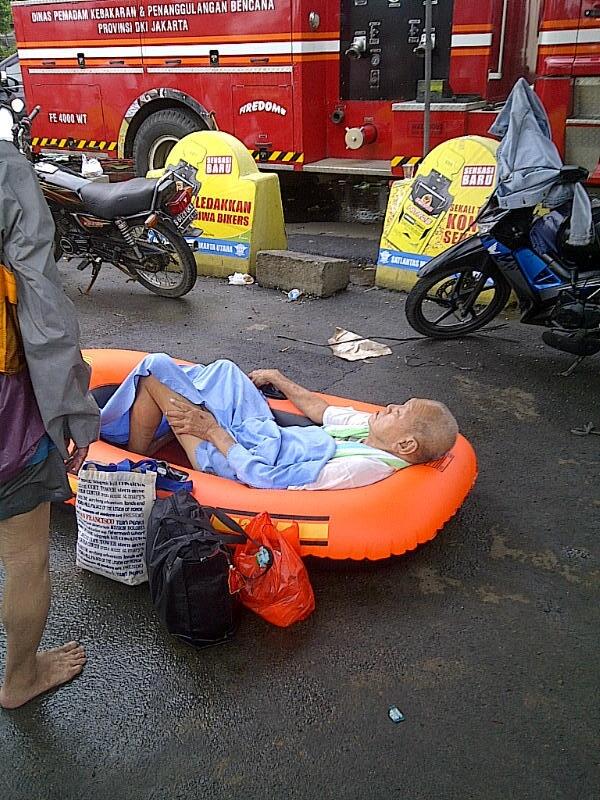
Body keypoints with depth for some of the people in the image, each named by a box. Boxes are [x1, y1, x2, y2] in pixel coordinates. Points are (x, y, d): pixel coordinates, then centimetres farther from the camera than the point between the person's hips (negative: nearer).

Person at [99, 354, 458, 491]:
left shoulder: (363, 468, -34)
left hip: (232, 461, -8)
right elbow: (322, 411, 10)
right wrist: (277, 378, 17)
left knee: (156, 368, -5)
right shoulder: (375, 431, -9)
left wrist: (213, 430, -21)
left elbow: (265, 478, -31)